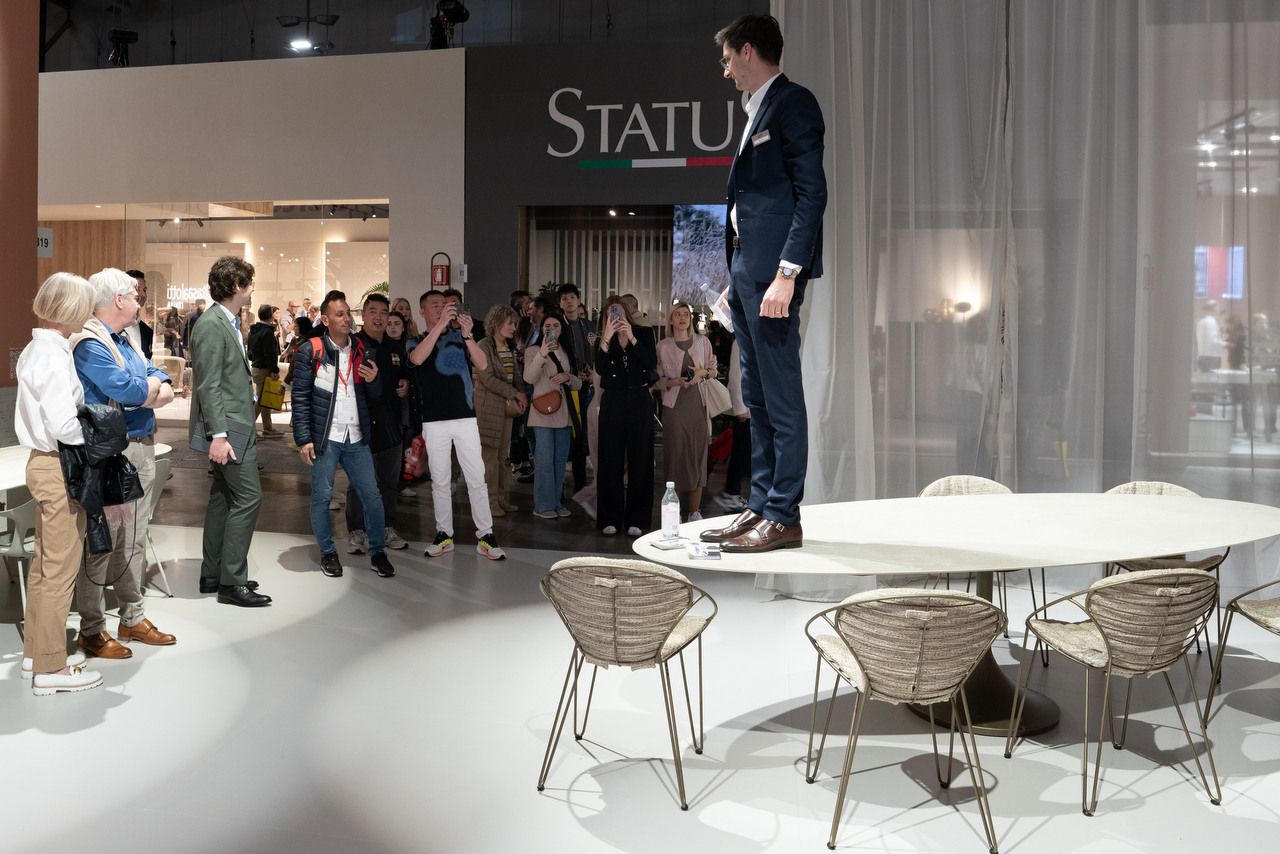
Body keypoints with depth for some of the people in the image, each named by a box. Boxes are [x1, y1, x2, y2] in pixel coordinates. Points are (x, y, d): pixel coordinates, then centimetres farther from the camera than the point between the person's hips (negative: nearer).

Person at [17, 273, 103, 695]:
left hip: (43, 464, 10)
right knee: (61, 567, -1)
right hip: (59, 469, -10)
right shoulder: (54, 355, -20)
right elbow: (64, 425, -24)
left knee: (45, 563, 19)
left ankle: (36, 652, 31)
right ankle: (51, 667, 9)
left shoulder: (35, 349, 10)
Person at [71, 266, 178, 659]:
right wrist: (153, 384, -5)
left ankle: (133, 617, 27)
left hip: (142, 449, 10)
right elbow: (127, 390, -26)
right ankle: (91, 630, 7)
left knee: (134, 539, 16)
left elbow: (164, 388, 14)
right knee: (101, 541, -2)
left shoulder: (124, 340, 16)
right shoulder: (90, 343, -15)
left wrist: (153, 389, -9)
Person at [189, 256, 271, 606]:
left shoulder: (228, 323, 16)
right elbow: (208, 385, -20)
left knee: (223, 497, 14)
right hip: (228, 428, -10)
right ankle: (232, 582, -4)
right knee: (248, 497, -10)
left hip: (236, 425, 10)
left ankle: (212, 574, 22)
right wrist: (218, 435, -25)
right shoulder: (211, 325, -15)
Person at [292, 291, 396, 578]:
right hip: (324, 438, -3)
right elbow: (300, 397, -4)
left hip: (356, 438, 3)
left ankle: (377, 553, 16)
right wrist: (304, 439, -9)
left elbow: (374, 394, 14)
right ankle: (328, 553, 21)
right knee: (322, 497, 5)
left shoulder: (361, 349, 10)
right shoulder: (310, 351, -2)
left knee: (371, 495, 3)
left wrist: (374, 379, -10)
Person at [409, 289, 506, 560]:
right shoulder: (417, 341, 6)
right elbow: (417, 358, -19)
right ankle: (444, 534, 18)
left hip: (465, 417, 1)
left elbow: (482, 365, -4)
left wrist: (467, 334, -17)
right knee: (439, 481, 7)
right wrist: (441, 324, -23)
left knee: (477, 478, -1)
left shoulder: (459, 336, 10)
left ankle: (485, 536, 5)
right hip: (434, 420, 0)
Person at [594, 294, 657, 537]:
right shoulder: (603, 340, 7)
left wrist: (631, 338, -15)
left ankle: (636, 519, 8)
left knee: (639, 461, 1)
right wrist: (607, 338, -19)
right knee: (611, 461, 0)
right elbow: (600, 369, -11)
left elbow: (652, 363, -10)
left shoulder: (644, 333, 6)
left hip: (640, 401, 0)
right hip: (613, 403, 0)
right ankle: (610, 519, 8)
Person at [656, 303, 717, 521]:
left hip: (698, 405, 2)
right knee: (675, 456, -3)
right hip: (674, 407, -2)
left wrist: (703, 372, -6)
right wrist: (676, 382, -12)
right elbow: (657, 380, 6)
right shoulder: (663, 346, 5)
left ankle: (694, 512, 7)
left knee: (698, 456, 0)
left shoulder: (702, 341, 10)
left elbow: (713, 369, 16)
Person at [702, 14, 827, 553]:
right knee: (757, 396, 12)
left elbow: (812, 194, -15)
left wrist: (786, 273, -22)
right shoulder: (757, 112, 22)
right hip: (747, 269, 10)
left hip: (773, 271, -10)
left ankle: (784, 518, -1)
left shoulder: (793, 103, -6)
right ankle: (760, 506, 19)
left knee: (782, 397, -6)